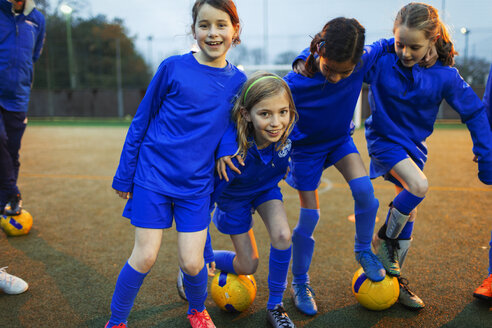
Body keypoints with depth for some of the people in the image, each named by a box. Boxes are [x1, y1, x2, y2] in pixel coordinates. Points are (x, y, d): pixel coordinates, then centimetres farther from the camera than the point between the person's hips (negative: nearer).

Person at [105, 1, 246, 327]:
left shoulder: (238, 81, 2)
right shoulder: (174, 67, -6)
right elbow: (141, 121, 0)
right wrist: (124, 174, 2)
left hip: (197, 184, 2)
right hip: (153, 175, -2)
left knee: (192, 262, 2)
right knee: (145, 257, 0)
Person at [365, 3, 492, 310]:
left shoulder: (445, 75, -13)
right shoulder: (381, 61, -18)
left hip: (414, 144, 4)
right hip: (384, 139, -4)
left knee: (410, 210, 8)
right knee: (419, 186, -28)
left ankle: (395, 276, 26)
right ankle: (384, 239, 1)